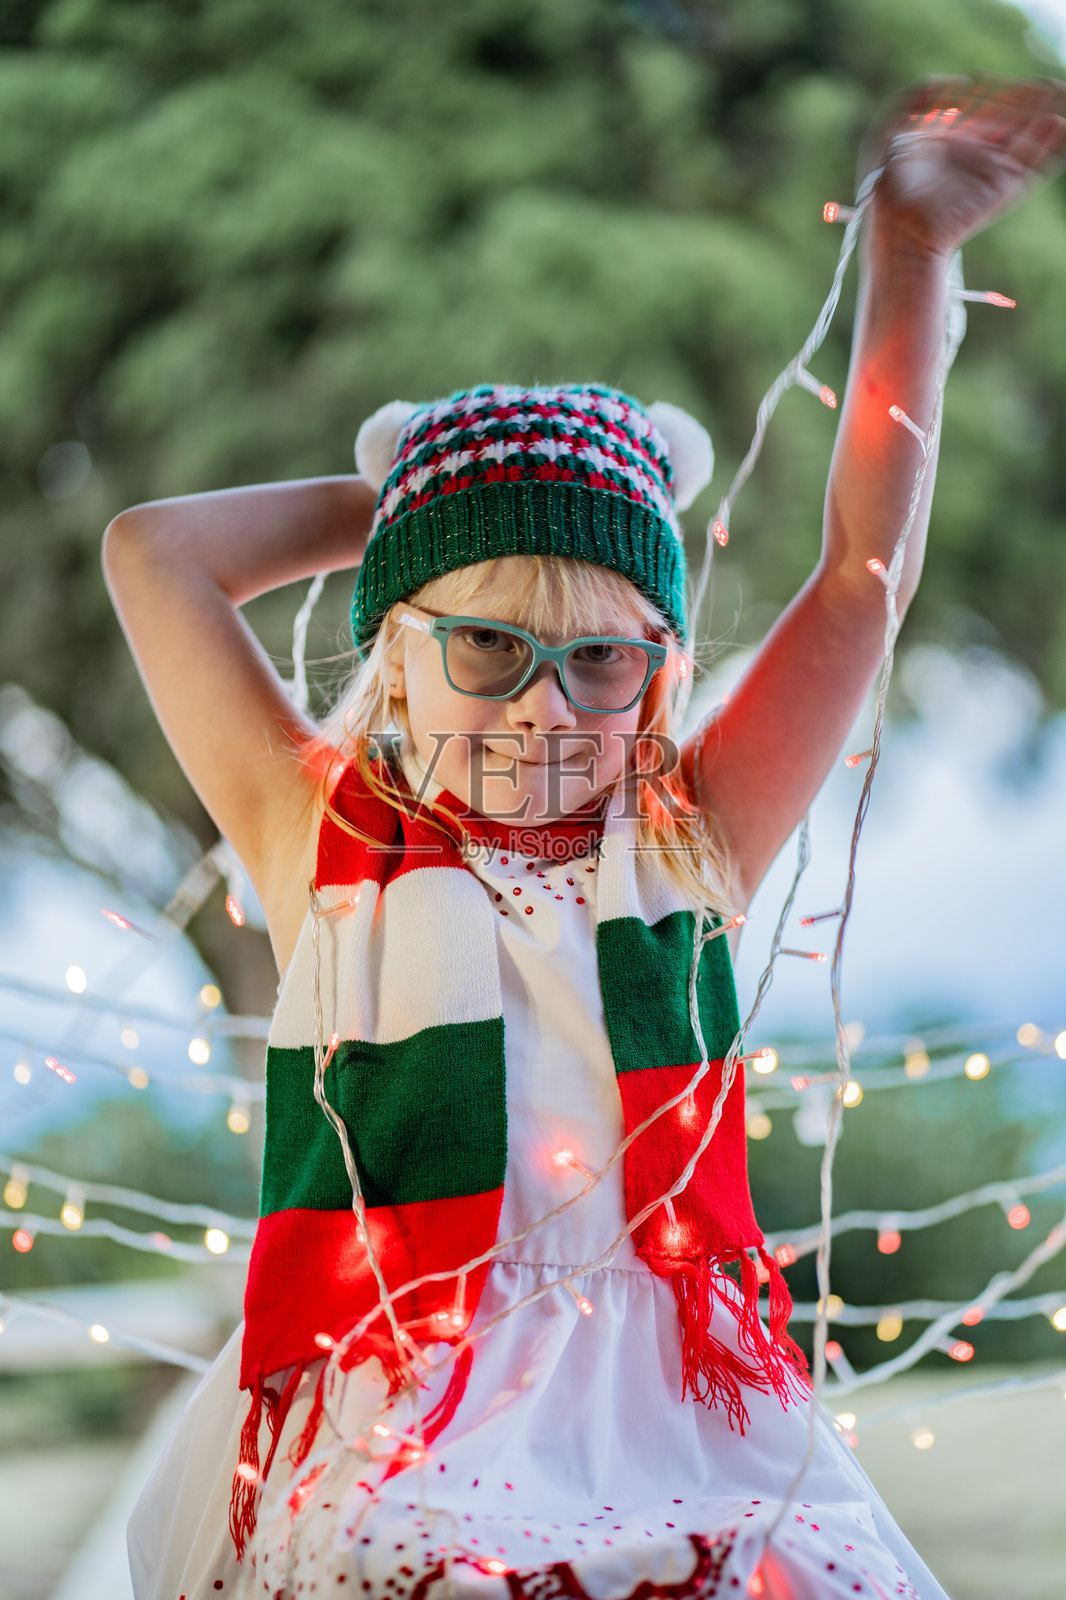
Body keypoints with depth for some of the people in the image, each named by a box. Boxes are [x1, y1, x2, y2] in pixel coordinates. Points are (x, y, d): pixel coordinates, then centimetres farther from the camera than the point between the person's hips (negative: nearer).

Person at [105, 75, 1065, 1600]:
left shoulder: (690, 843, 13)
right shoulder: (324, 837, 9)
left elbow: (862, 572, 13)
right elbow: (155, 554, 9)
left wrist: (910, 251, 13)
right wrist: (400, 496, 17)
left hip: (677, 1418, 3)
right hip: (388, 1443, -3)